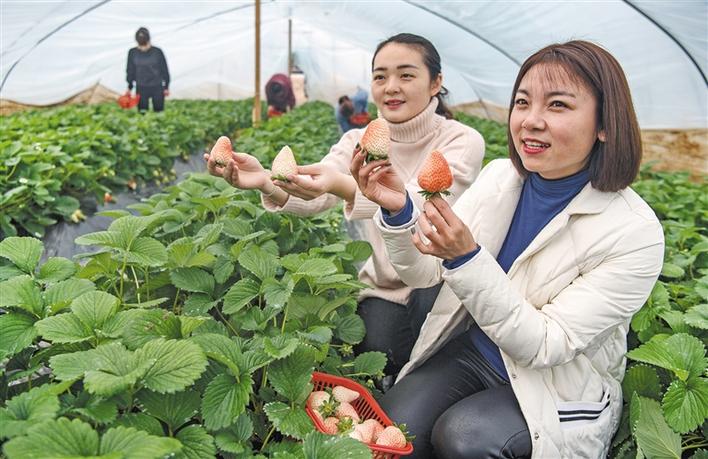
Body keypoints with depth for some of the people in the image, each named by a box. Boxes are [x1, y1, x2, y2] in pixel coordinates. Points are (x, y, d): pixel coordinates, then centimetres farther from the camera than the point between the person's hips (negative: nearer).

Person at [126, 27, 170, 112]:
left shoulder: (157, 52, -8)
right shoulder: (132, 53, -3)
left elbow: (164, 70, 1)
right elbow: (130, 71, 6)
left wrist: (166, 87, 3)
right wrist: (129, 88, 7)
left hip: (157, 87, -1)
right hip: (141, 89, 1)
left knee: (159, 111, 4)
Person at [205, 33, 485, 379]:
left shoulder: (463, 141, -13)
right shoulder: (359, 142, -2)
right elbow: (314, 198, -21)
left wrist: (345, 187, -51)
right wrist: (266, 183, -44)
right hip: (385, 286, 2)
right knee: (376, 350, -25)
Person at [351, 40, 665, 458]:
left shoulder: (635, 234, -21)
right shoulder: (499, 176, -7)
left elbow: (545, 346, -22)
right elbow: (423, 273, -4)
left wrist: (466, 258, -34)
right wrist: (399, 210, -25)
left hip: (560, 390, -3)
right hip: (471, 350, 3)